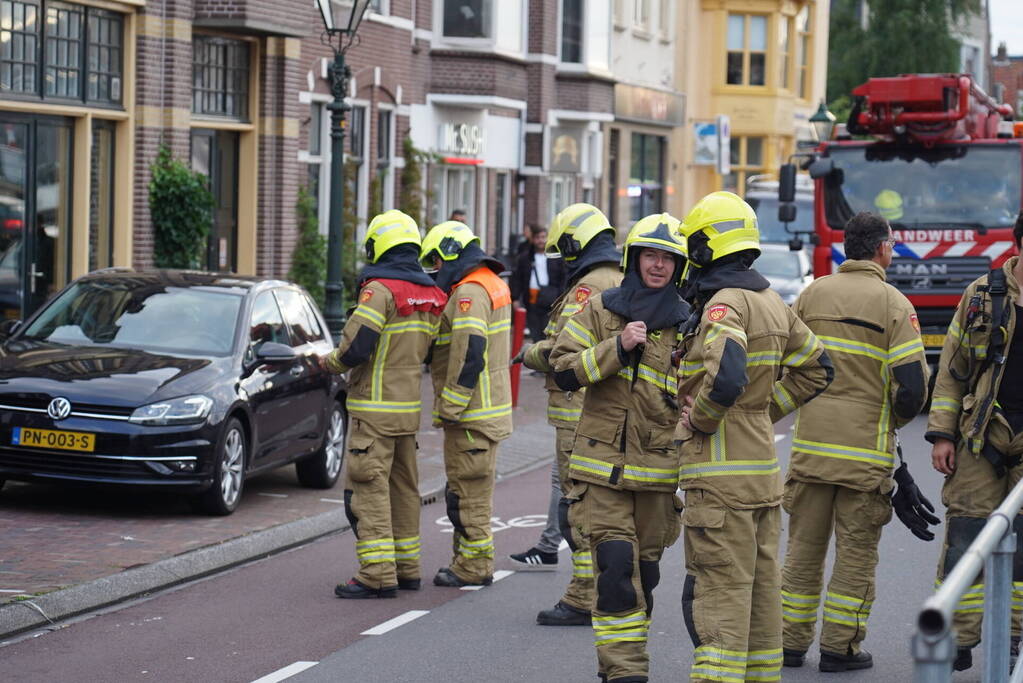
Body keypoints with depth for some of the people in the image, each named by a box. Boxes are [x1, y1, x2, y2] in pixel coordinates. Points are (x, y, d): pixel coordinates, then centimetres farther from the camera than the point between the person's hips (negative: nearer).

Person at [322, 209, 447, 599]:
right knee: (402, 487, 16)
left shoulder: (380, 289, -16)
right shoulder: (430, 295, 9)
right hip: (409, 406, 8)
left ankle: (378, 576, -10)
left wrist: (329, 362, -2)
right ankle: (406, 568, 23)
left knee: (368, 488, -6)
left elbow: (356, 347, -20)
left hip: (376, 407, -8)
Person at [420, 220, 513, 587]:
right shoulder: (493, 284, 16)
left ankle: (473, 566, 0)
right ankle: (471, 560, 24)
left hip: (470, 410, -10)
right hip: (488, 407, 10)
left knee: (468, 490, -4)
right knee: (473, 489, 17)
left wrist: (448, 409, -20)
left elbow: (469, 355, -24)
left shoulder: (469, 292, -17)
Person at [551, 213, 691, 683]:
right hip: (603, 466, -2)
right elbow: (564, 370, -5)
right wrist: (618, 346, -15)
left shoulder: (687, 323, 7)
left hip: (658, 469, 3)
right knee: (615, 568, -13)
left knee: (644, 573, 9)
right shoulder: (600, 310, 3)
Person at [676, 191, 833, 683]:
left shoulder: (724, 304, -16)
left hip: (721, 472, -9)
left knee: (718, 591, -8)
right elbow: (816, 368, 22)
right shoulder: (773, 304, 12)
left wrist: (697, 421, -15)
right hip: (764, 470, 9)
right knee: (761, 585, 16)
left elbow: (726, 377, -32)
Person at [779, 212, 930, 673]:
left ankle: (789, 642, 15)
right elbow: (912, 382, -12)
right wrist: (896, 418, 7)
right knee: (856, 549, 5)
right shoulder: (893, 304, -6)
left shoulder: (812, 294, 6)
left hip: (810, 441, 4)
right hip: (865, 444, -4)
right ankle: (840, 647, 7)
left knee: (804, 545, 12)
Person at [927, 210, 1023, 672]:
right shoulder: (982, 296, 6)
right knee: (965, 538, -1)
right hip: (980, 439, 0)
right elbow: (951, 370, 9)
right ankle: (957, 642, 5)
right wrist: (942, 434, 2)